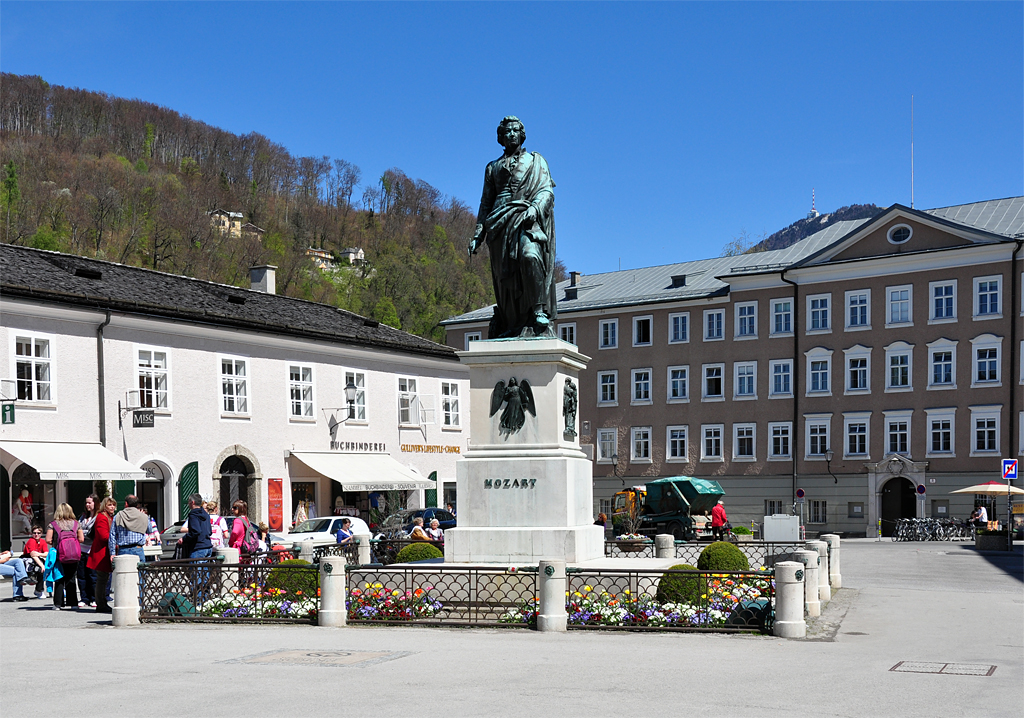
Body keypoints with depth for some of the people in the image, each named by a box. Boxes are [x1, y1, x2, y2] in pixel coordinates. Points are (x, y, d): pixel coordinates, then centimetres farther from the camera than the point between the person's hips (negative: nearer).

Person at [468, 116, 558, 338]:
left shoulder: (536, 161, 19)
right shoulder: (493, 167, 27)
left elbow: (546, 190, 5)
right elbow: (486, 203, 23)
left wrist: (534, 208, -17)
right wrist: (478, 235, 12)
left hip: (528, 219, -3)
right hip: (500, 221, 3)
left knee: (530, 255, -31)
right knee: (504, 274, -3)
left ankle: (540, 310, -31)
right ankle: (504, 320, 4)